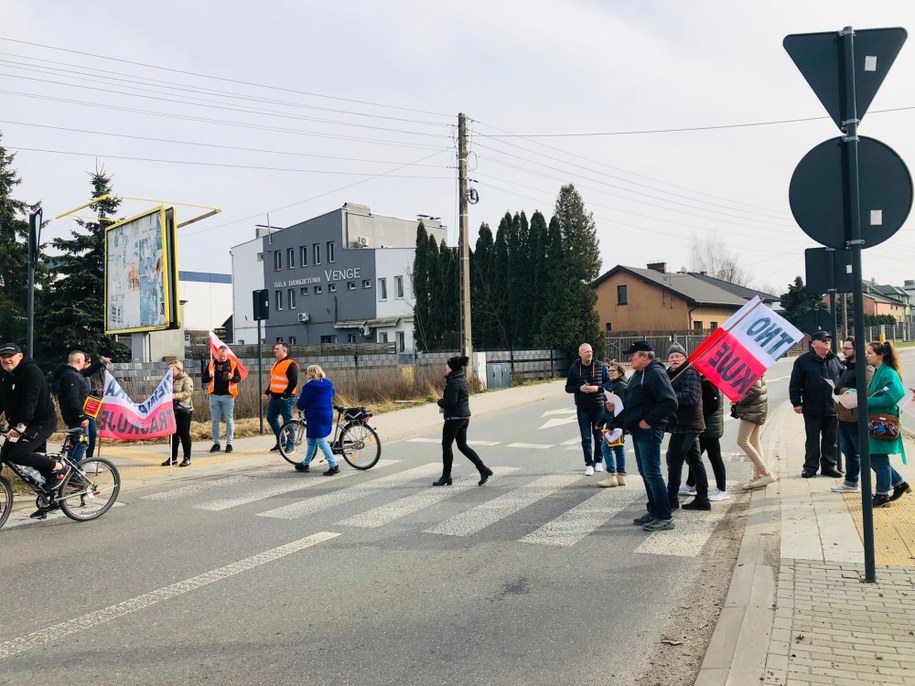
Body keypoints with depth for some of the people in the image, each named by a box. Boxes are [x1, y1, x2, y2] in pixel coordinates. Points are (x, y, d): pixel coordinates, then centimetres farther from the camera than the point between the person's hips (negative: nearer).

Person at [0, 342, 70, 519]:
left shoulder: (31, 371, -17)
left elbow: (30, 400, -27)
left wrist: (20, 426, -35)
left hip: (42, 422, -9)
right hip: (18, 425, 9)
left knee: (17, 454, -24)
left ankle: (59, 467, -3)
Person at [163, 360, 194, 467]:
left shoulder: (186, 379, -6)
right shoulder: (170, 380, 15)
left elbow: (188, 392, -18)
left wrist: (175, 396, -29)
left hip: (184, 410, -7)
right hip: (172, 410, 7)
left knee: (184, 434, -3)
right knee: (173, 434, 10)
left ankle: (187, 458, 3)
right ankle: (173, 458, 19)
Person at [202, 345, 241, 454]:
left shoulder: (232, 364, 3)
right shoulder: (211, 364, 7)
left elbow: (238, 378, 2)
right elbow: (203, 378, 7)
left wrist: (232, 377, -19)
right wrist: (210, 376, -14)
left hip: (227, 395, -2)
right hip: (214, 395, 2)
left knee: (229, 420, 1)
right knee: (214, 420, 6)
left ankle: (229, 443, 7)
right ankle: (216, 443, 13)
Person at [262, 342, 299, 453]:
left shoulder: (290, 364, -12)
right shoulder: (276, 364, 18)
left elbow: (293, 382, -18)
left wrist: (285, 395, -18)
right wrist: (266, 393, 20)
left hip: (285, 398, -9)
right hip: (274, 397, 10)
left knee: (287, 422, -3)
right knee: (271, 418, 13)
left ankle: (291, 446, 6)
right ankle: (281, 441, 25)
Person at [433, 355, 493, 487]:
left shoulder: (453, 382, -18)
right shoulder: (463, 380, 11)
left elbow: (450, 403, -23)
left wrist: (440, 402, -5)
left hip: (454, 417, -9)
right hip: (465, 417, 9)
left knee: (446, 445, 4)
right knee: (463, 446, 13)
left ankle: (446, 476, 12)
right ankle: (484, 470, 6)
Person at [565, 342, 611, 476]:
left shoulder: (600, 366, -1)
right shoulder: (574, 368, 1)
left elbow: (609, 383, 2)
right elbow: (568, 388, 4)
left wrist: (598, 388, -16)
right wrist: (579, 388, -15)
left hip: (599, 406, 0)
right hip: (582, 408, 0)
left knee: (598, 435, 9)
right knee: (586, 437, 1)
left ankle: (598, 461, 24)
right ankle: (589, 464, 6)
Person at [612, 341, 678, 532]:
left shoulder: (656, 374, -16)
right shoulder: (637, 375, 15)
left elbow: (670, 403, -24)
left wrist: (649, 420, -21)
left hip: (649, 431, -10)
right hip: (638, 430, 10)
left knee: (652, 473, -8)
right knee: (645, 472, 15)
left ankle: (664, 517, -1)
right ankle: (654, 511, 25)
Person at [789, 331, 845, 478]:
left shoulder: (835, 360, 8)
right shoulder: (803, 360, -5)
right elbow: (795, 384, -5)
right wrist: (796, 403, -7)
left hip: (832, 408, 4)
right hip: (812, 409, -4)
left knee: (831, 439, 10)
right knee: (812, 440, 5)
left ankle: (829, 466, 20)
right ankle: (810, 467, 13)